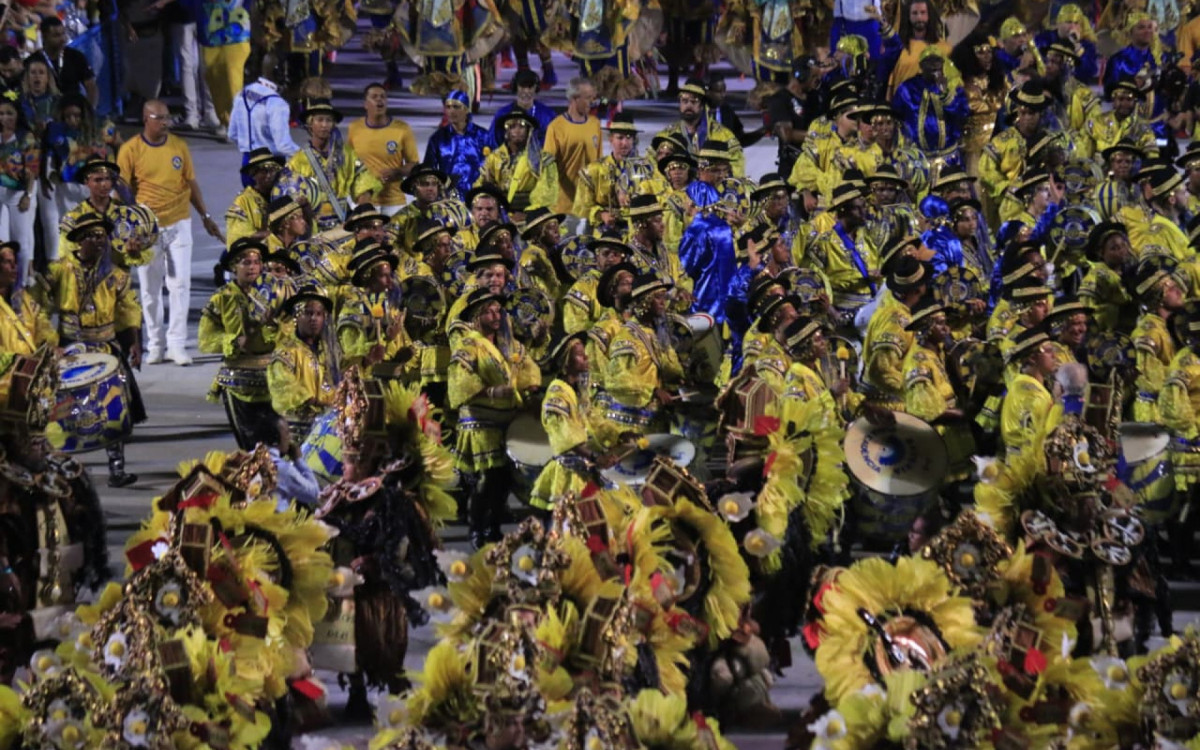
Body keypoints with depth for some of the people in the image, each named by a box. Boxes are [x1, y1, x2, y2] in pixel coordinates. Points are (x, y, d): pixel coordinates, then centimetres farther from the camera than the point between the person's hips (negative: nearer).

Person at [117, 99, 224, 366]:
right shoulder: (130, 150, -3)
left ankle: (177, 344, 0)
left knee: (180, 285, -3)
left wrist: (206, 217, 14)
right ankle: (155, 344, 13)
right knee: (150, 289, 4)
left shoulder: (179, 146, 5)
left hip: (179, 224, 2)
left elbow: (191, 183, 13)